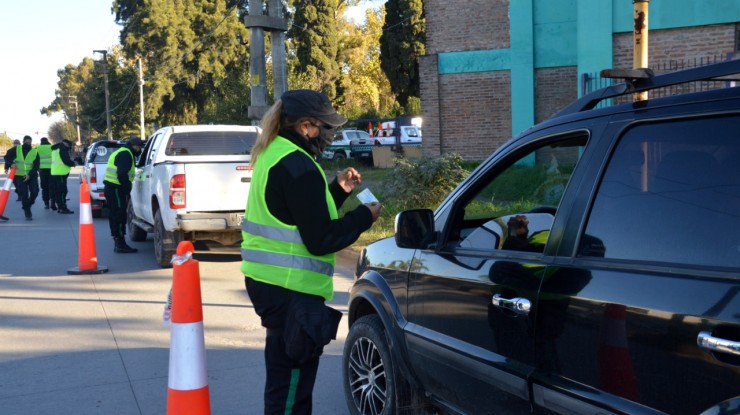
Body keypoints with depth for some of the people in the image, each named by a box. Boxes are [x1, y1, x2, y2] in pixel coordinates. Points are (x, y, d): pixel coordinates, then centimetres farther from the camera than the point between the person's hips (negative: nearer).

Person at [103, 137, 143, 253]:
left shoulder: (121, 152, 23)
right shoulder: (126, 154, -11)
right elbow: (122, 174, -21)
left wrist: (126, 189, 17)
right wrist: (127, 190, -18)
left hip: (111, 188, 11)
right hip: (116, 189, -11)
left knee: (115, 216, 13)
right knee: (119, 216, -9)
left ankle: (118, 243, 19)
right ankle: (120, 245, -9)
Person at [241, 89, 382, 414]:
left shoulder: (273, 154, 12)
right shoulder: (298, 166, -19)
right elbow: (320, 240, -20)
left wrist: (337, 190, 13)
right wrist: (364, 216, -8)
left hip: (270, 280, 10)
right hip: (291, 288, -10)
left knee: (284, 373, 23)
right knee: (293, 379, 0)